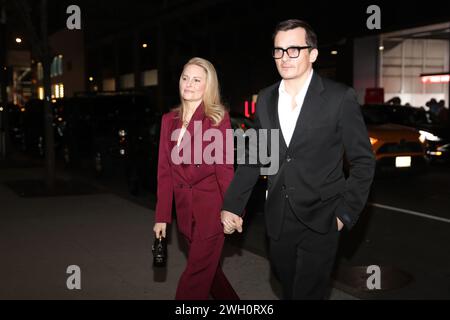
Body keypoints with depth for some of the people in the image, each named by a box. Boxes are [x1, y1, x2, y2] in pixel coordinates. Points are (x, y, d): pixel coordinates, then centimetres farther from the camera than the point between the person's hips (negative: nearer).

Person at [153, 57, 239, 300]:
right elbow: (165, 170, 8)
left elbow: (224, 166, -9)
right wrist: (162, 216, 6)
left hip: (211, 206, -6)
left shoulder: (218, 118, -5)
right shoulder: (169, 120, 9)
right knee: (207, 268, 18)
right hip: (185, 207, 6)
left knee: (196, 273, -4)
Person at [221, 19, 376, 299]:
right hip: (278, 218, 5)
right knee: (288, 288, 19)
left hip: (320, 220, -4)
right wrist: (232, 205, 4)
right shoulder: (266, 99, 4)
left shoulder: (340, 98, -10)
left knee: (308, 291, -1)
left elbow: (363, 161, -5)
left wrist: (346, 213, -9)